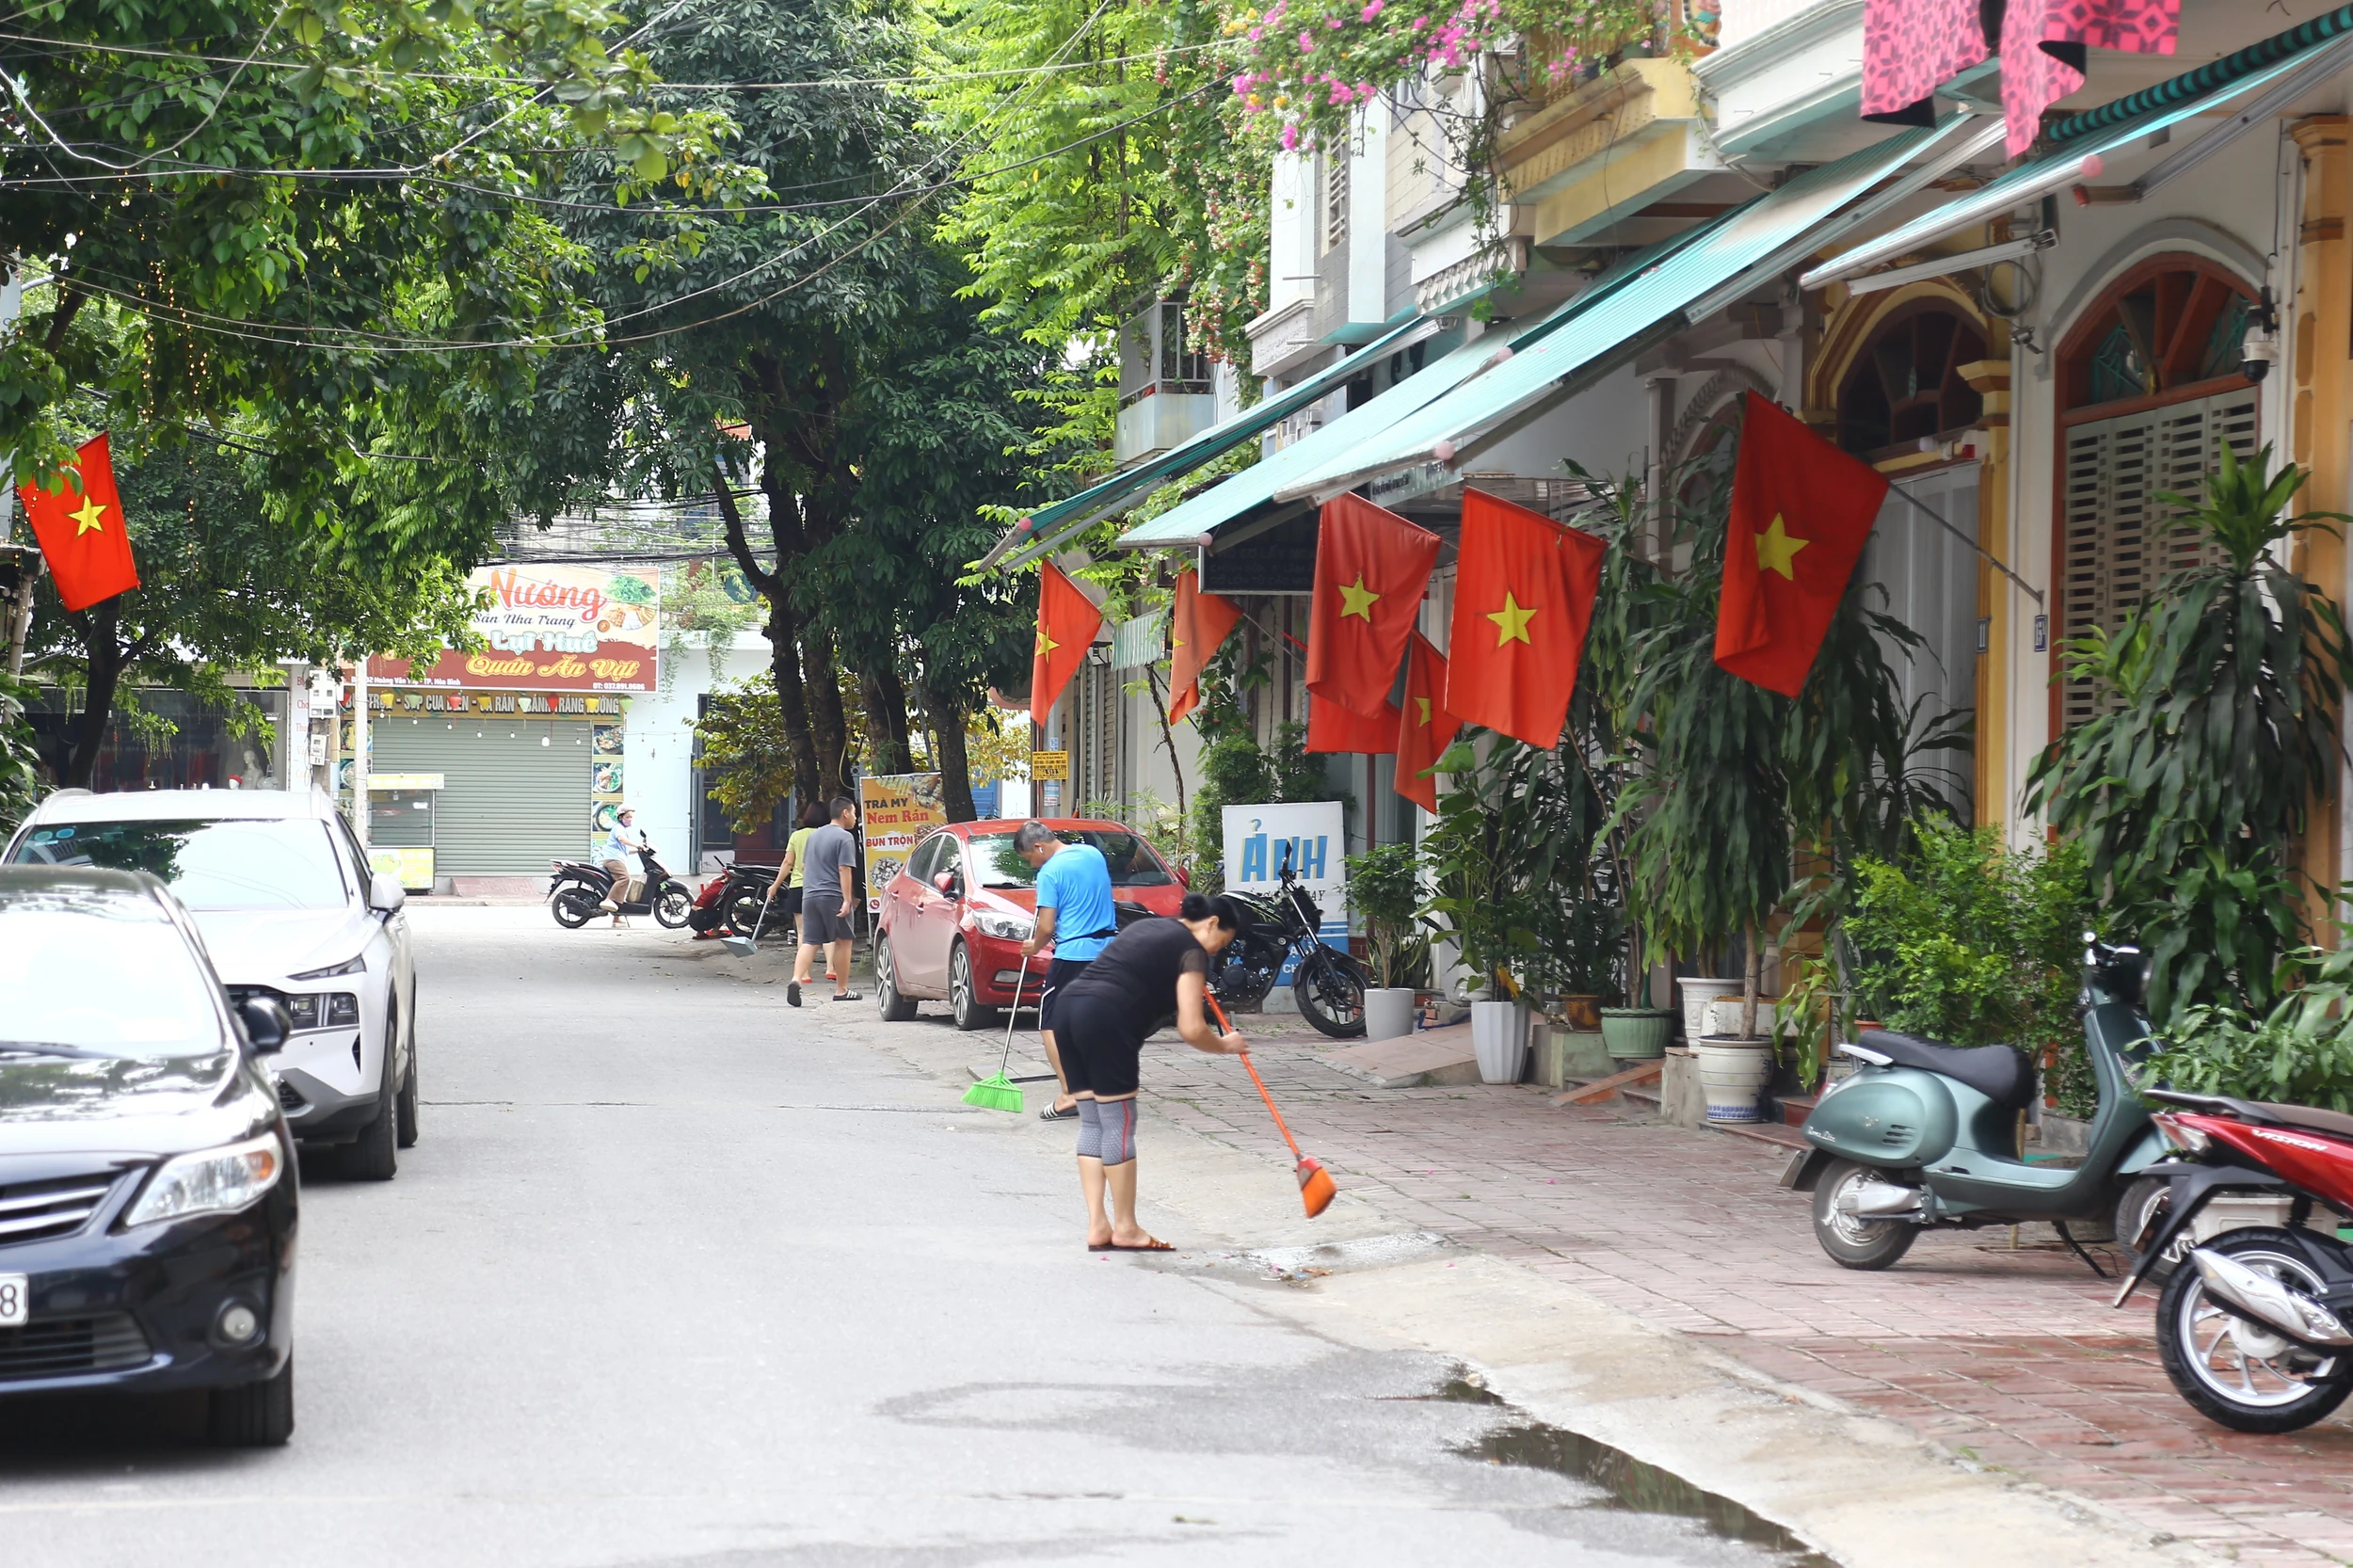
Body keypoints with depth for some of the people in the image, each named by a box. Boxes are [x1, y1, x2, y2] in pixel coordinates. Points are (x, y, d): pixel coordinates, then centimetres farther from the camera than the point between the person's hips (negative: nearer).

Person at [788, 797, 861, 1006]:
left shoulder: (815, 835, 18)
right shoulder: (845, 838, -7)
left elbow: (804, 864, 24)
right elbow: (844, 870, -15)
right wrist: (847, 899, -17)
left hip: (809, 895, 6)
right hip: (833, 895, -6)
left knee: (809, 942, 1)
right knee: (842, 942, 6)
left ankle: (796, 980, -21)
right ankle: (841, 990, 10)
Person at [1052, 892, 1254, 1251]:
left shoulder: (1150, 926, 27)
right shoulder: (1191, 950, 2)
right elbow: (1191, 1030, -5)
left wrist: (1193, 989, 52)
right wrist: (1225, 1046, 14)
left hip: (1068, 1006, 9)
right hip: (1104, 1020, -9)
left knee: (1092, 1123, 12)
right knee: (1119, 1125, 1)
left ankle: (1097, 1227, 11)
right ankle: (1125, 1230, 9)